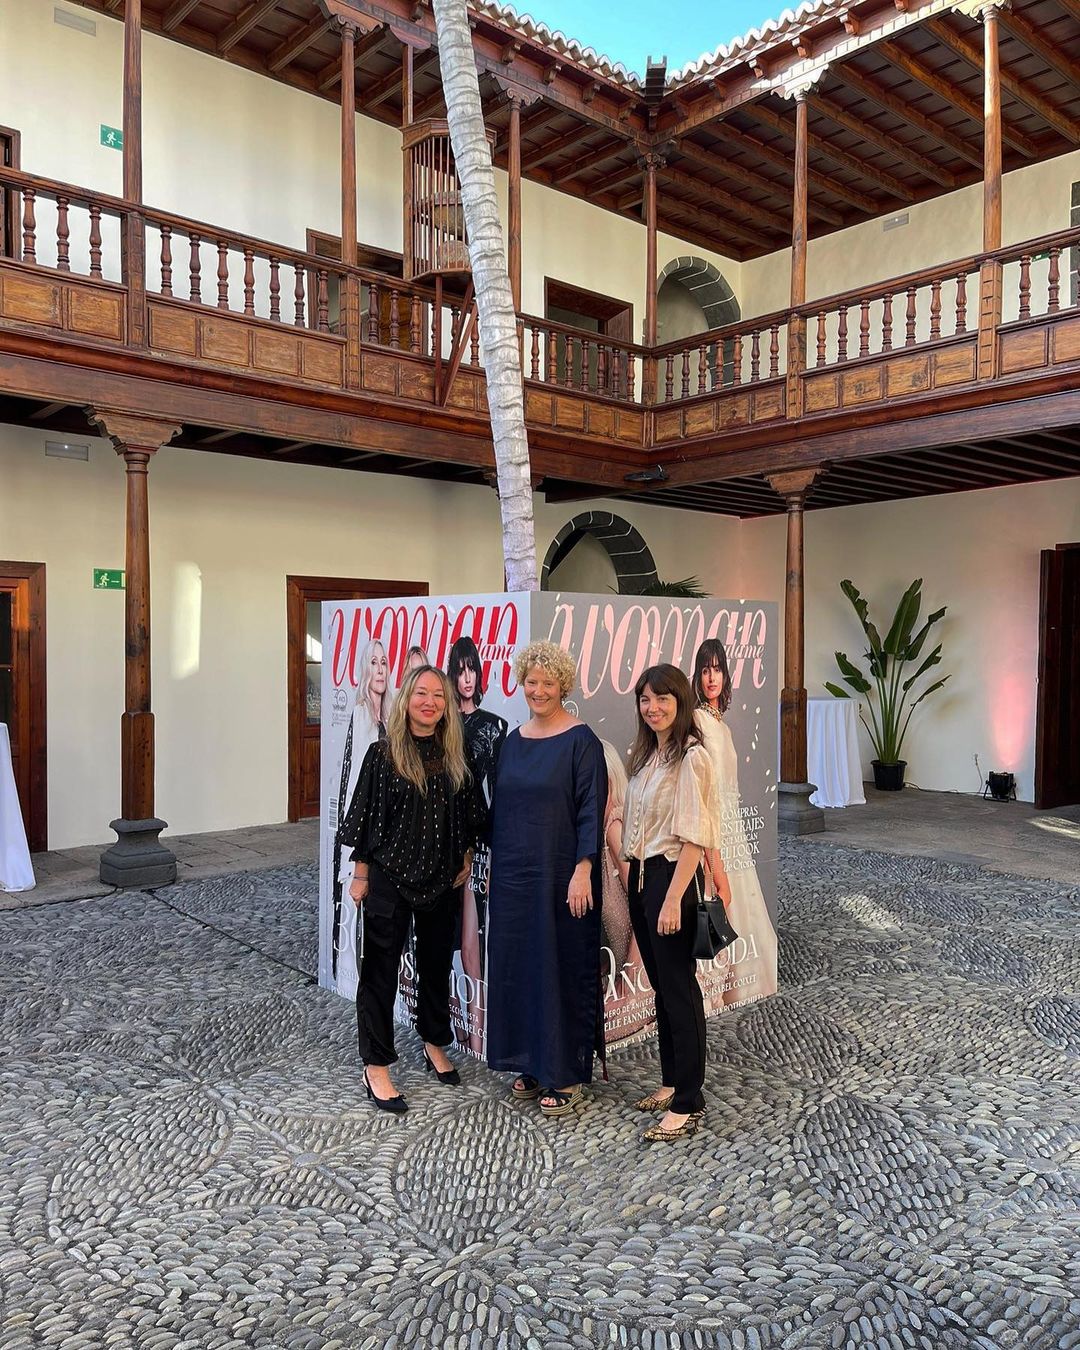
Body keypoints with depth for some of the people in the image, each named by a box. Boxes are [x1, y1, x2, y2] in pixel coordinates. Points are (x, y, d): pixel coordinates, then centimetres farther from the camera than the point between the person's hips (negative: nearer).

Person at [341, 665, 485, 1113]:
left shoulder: (455, 757, 2)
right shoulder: (383, 753, -8)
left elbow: (470, 815, 11)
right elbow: (364, 815, -6)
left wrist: (465, 859, 6)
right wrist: (360, 875, -7)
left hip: (440, 879, 4)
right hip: (389, 878, -4)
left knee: (437, 964, 18)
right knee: (380, 970, 3)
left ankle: (434, 1044, 38)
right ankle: (376, 1067, 14)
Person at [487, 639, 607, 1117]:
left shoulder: (580, 741, -9)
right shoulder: (514, 741, 10)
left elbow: (591, 810, -13)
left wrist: (583, 870, -19)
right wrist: (495, 861, 13)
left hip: (560, 875, -6)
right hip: (514, 873, 6)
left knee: (562, 966, 2)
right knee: (517, 964, 12)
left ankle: (567, 1076, 16)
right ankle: (531, 1064, 27)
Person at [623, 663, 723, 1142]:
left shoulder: (691, 757, -15)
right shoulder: (645, 754, 11)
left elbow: (694, 835, -19)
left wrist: (673, 900, -21)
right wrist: (632, 876, 12)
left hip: (671, 877, -8)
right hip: (640, 876, 8)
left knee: (679, 990, 0)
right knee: (660, 986, 17)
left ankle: (687, 1105, 10)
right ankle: (672, 1081, 32)